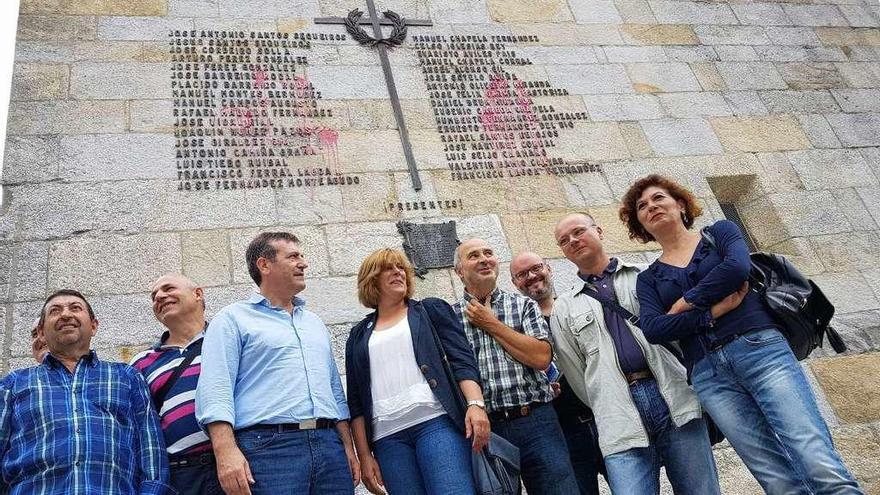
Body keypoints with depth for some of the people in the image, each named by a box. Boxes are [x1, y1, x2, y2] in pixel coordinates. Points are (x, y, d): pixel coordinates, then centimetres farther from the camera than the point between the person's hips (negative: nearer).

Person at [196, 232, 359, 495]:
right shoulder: (233, 319, 4)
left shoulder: (314, 323, 22)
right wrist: (226, 452, -19)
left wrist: (348, 447, 15)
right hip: (269, 447, -5)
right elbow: (215, 389, -8)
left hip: (329, 446, 6)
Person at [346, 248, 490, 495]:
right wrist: (364, 456, 8)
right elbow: (356, 402, 16)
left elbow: (462, 360, 3)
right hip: (388, 439, 3)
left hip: (436, 422, -2)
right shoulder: (359, 335, 20)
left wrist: (475, 403, -14)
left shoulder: (432, 310, 16)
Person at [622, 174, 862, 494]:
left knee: (822, 469, -17)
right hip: (708, 375, 2)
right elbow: (652, 330, -1)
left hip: (760, 350, -1)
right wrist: (713, 311, -8)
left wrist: (686, 303, 1)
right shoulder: (648, 279, 18)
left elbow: (737, 267, -7)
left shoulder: (720, 232, 16)